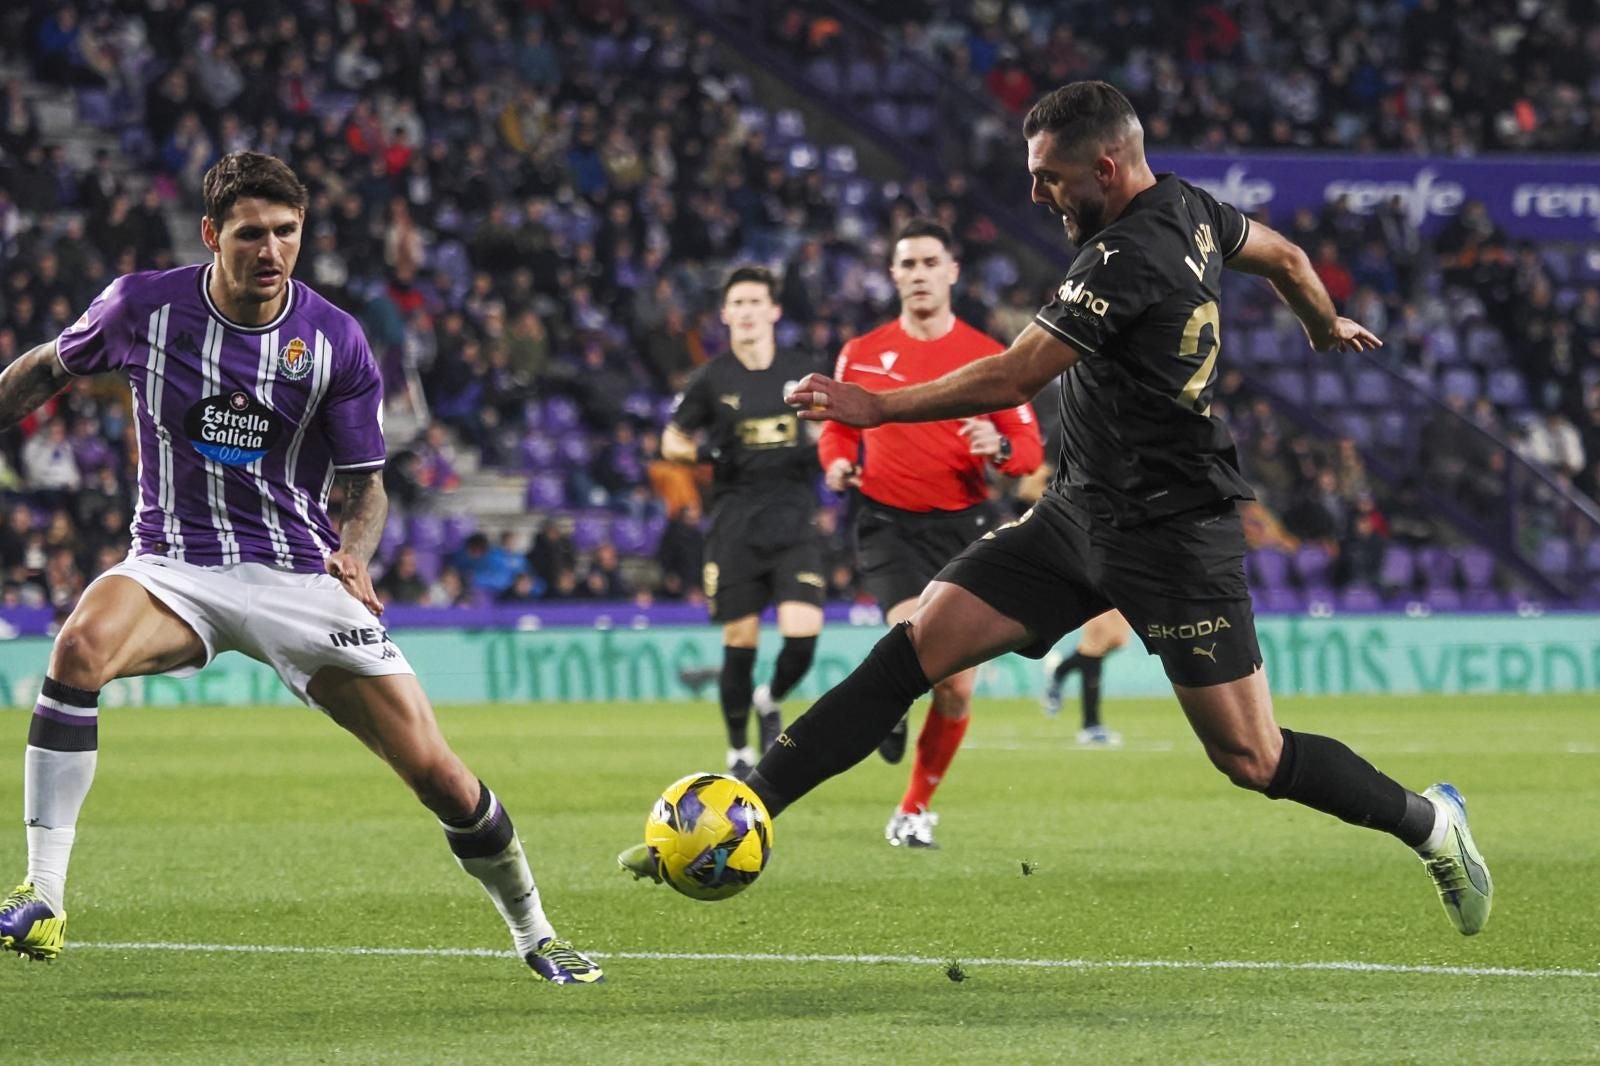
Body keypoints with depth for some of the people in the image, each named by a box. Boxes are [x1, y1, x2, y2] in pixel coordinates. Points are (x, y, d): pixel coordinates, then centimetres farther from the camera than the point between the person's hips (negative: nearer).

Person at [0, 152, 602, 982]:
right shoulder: (144, 307, -5)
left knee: (435, 772, -6)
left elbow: (367, 482, 3)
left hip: (301, 577, 0)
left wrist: (355, 553, -16)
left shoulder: (335, 342, -5)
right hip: (176, 566, 0)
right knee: (80, 648, -35)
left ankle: (534, 936, 20)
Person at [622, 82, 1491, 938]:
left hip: (1172, 536, -9)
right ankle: (746, 812, -6)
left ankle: (1432, 824, 20)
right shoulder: (1188, 208, 4)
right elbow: (1285, 259, 22)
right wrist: (1325, 326, 44)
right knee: (916, 646, -3)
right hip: (1078, 513, 9)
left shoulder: (1128, 259, -23)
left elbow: (1010, 380, -22)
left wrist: (877, 407, -13)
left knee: (1252, 761, -3)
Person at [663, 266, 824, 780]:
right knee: (740, 641, -2)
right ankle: (739, 752, 16)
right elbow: (672, 442, 7)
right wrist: (704, 453, -13)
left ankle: (770, 702, 19)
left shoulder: (799, 371, 5)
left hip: (793, 521, 1)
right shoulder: (712, 380, 0)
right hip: (736, 524, -1)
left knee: (803, 634, -13)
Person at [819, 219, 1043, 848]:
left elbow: (1031, 449, 2)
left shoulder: (989, 357, 1)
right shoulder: (862, 355, 4)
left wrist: (999, 447, -21)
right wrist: (837, 460, -5)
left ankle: (915, 810, 19)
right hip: (889, 523, -1)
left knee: (958, 687, 0)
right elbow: (839, 426, 18)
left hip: (964, 528, 1)